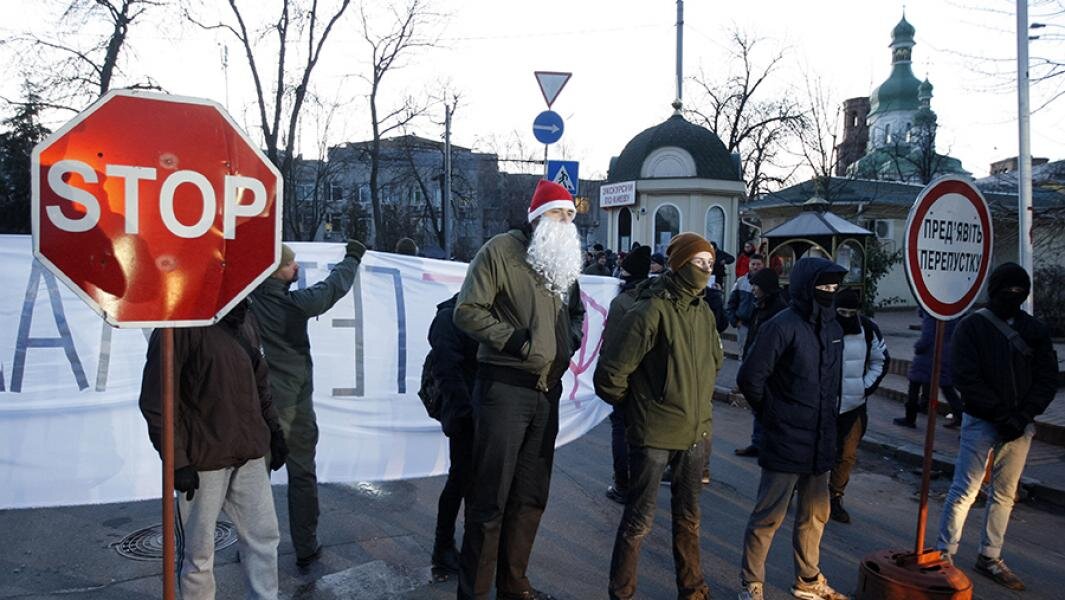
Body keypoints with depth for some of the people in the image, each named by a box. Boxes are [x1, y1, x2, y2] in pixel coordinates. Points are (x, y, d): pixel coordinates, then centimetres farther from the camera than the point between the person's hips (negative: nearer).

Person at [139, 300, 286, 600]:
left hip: (248, 454, 7)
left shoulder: (244, 321, 9)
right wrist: (177, 460, -16)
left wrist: (273, 429, 17)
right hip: (202, 460, -6)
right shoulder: (182, 326, -14)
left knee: (263, 536, 12)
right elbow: (155, 401, -15)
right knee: (199, 551, 8)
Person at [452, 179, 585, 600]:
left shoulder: (566, 259, 15)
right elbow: (467, 310, -11)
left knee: (531, 496, 15)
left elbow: (576, 311, 29)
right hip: (504, 387, -7)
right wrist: (512, 339, -19)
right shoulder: (501, 250, -7)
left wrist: (571, 338, 10)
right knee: (491, 497, -1)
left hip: (548, 389, 7)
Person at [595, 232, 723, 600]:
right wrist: (635, 408, -1)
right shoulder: (650, 312, -17)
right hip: (654, 435, -7)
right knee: (639, 521, 4)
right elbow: (610, 374, -16)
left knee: (688, 516, 21)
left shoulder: (704, 313, 6)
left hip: (695, 433, 7)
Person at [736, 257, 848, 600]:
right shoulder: (783, 326, -15)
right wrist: (773, 416, -5)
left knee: (815, 514, 19)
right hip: (785, 443, -7)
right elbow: (750, 378, -16)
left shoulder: (833, 328, 8)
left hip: (820, 443, 8)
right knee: (769, 517, 3)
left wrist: (829, 420, 12)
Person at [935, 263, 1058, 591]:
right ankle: (944, 555, 3)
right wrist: (1002, 413, -16)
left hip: (1020, 425, 4)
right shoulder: (972, 326, -4)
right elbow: (966, 377, -10)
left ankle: (990, 558, 22)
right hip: (981, 421, -4)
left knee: (1005, 494, 10)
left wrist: (1024, 415, -8)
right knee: (965, 490, -5)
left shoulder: (1035, 329, 8)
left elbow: (1048, 378, 5)